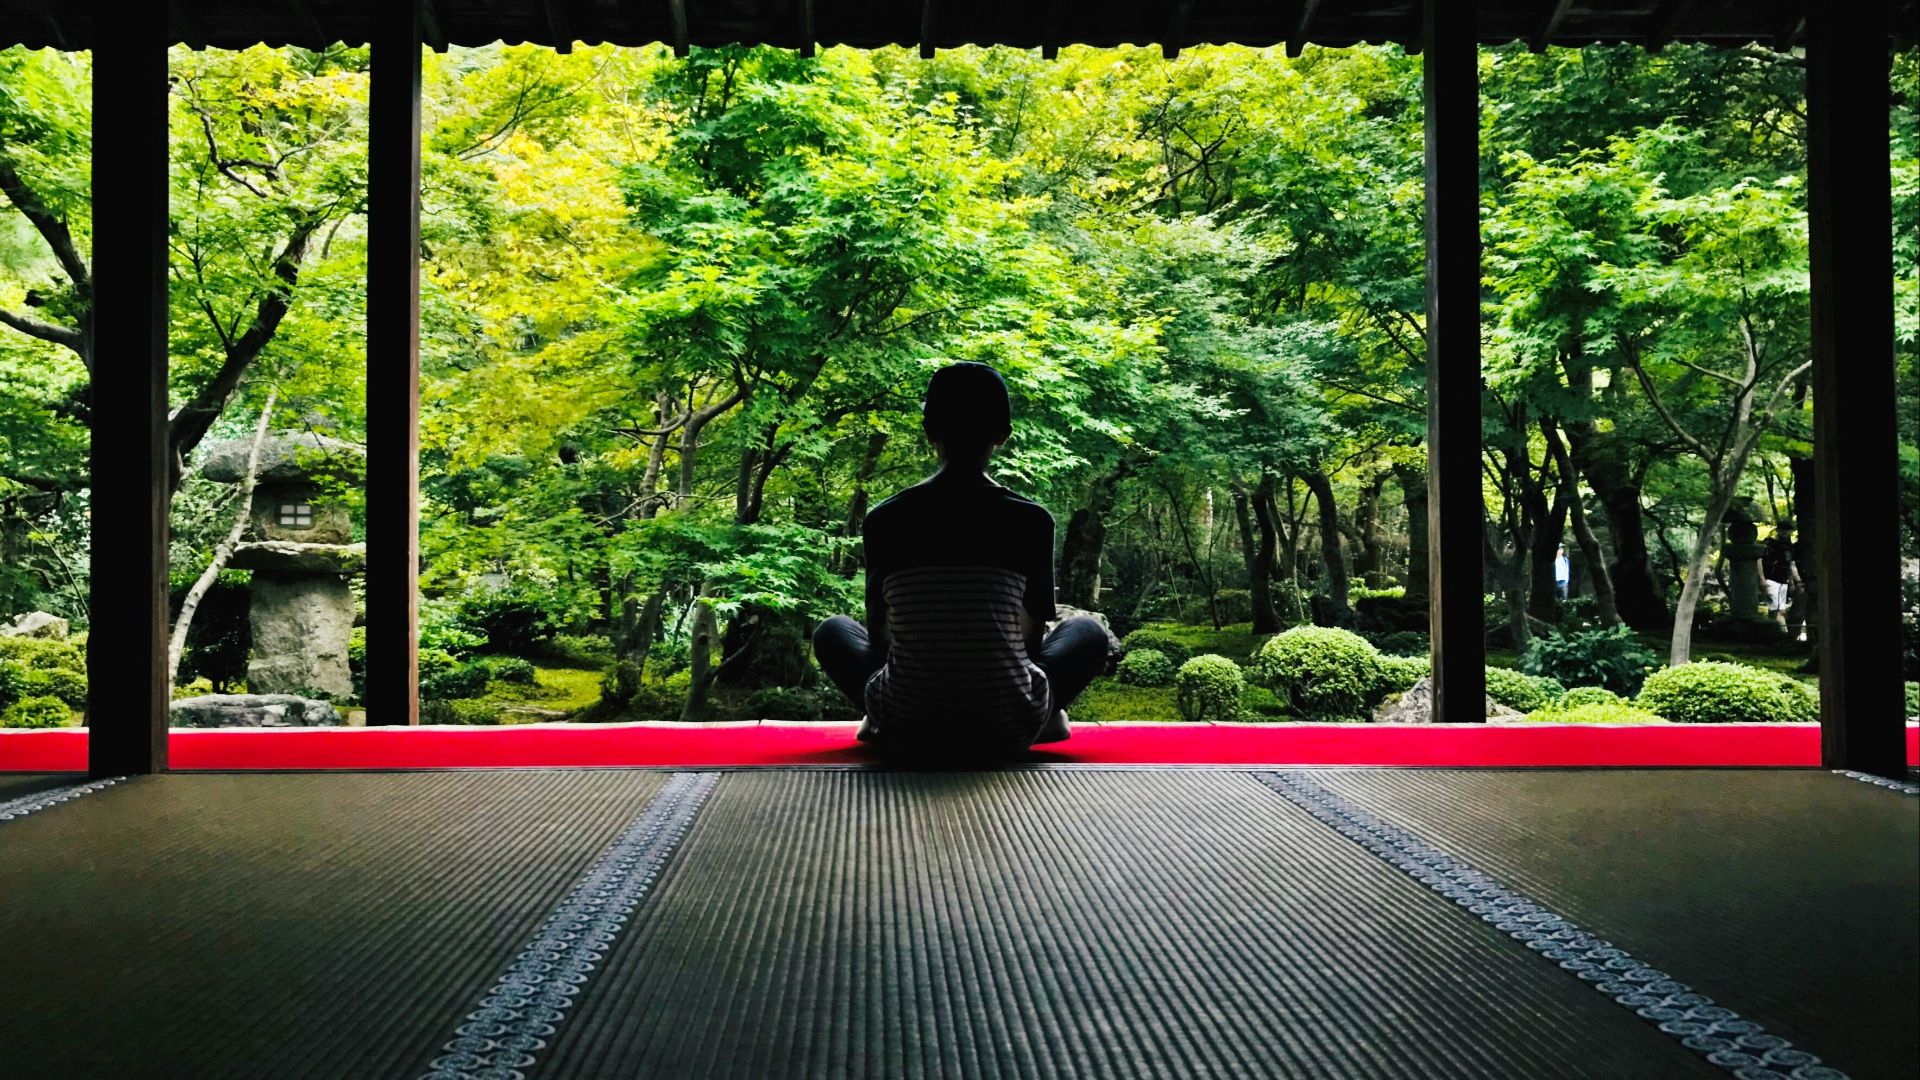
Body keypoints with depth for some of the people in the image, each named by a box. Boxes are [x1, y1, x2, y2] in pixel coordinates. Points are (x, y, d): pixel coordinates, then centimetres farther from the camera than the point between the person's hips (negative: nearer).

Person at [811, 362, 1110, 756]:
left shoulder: (883, 520, -1)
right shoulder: (1032, 519, -4)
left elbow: (878, 632, 10)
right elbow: (1035, 633, 9)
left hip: (903, 728, 1)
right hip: (1008, 730, 0)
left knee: (833, 631, 28)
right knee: (1088, 631, 26)